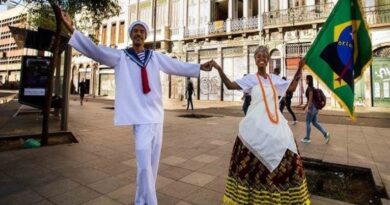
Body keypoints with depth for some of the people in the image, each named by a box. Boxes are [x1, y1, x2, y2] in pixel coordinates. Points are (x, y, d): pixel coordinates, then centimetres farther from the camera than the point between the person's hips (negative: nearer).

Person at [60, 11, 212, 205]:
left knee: (152, 163, 12)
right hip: (141, 116, -4)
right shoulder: (120, 56, 3)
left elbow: (178, 66, 16)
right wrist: (72, 29, -17)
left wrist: (199, 67, 15)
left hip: (157, 114, 4)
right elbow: (95, 51, -6)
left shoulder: (156, 57, 11)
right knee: (144, 165, -11)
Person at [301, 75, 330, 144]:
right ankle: (325, 134, 7)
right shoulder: (312, 88, 14)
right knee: (315, 122, 14)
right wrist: (306, 105, 24)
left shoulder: (310, 88, -14)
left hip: (312, 107, -9)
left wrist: (307, 107, -24)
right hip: (315, 107, 9)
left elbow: (311, 98, -20)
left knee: (308, 122, 1)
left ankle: (307, 138, 10)